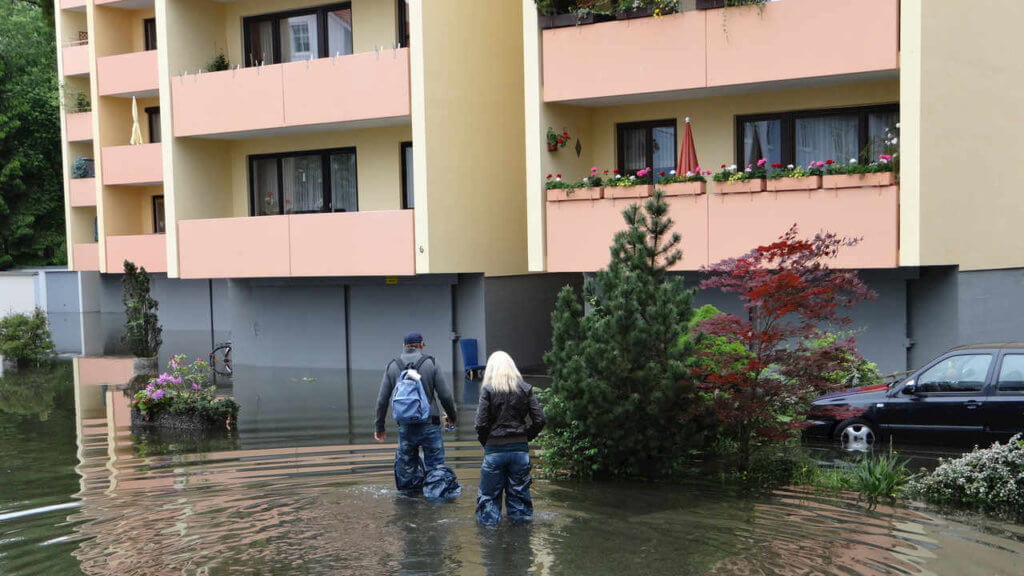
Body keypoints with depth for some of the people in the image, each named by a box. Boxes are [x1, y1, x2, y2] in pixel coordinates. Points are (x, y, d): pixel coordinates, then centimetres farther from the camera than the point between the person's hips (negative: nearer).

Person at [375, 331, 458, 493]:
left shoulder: (392, 366, 4)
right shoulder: (430, 363, -3)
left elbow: (382, 400, 5)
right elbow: (445, 395, -4)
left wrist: (379, 426, 15)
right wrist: (451, 415, 13)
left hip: (405, 427, 2)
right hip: (429, 424, -2)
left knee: (406, 463, 14)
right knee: (435, 463, 3)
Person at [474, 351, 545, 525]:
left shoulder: (488, 390, -7)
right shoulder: (525, 389, 1)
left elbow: (481, 424, -11)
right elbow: (539, 420, -2)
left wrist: (486, 442, 6)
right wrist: (525, 437, 10)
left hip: (495, 450, -2)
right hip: (520, 448, 3)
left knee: (489, 494, 10)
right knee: (519, 493, 14)